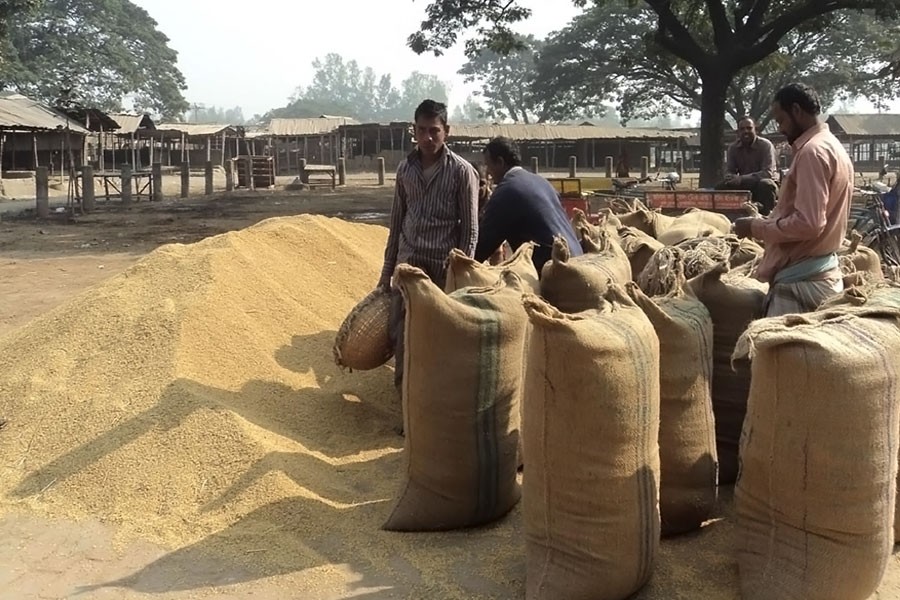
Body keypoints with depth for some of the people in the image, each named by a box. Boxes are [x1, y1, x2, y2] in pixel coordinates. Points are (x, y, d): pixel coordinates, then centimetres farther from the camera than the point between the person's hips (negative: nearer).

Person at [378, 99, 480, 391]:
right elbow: (396, 221, 13)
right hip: (408, 262, 4)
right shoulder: (405, 168, 7)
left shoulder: (462, 171, -6)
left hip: (443, 265, -4)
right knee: (399, 331, 1)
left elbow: (470, 229, -5)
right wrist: (387, 268, 13)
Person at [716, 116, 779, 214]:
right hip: (743, 186, 4)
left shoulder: (766, 145, -13)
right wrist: (732, 178, -25)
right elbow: (729, 171, 3)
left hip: (764, 185, -4)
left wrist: (742, 178, -34)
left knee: (765, 184, -38)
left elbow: (768, 173, -22)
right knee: (721, 187, -18)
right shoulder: (733, 148, 2)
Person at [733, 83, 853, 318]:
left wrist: (756, 227, -11)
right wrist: (765, 221, 16)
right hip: (821, 274, 10)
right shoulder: (833, 147, 18)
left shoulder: (812, 151, -14)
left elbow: (808, 223, -23)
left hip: (801, 279, -10)